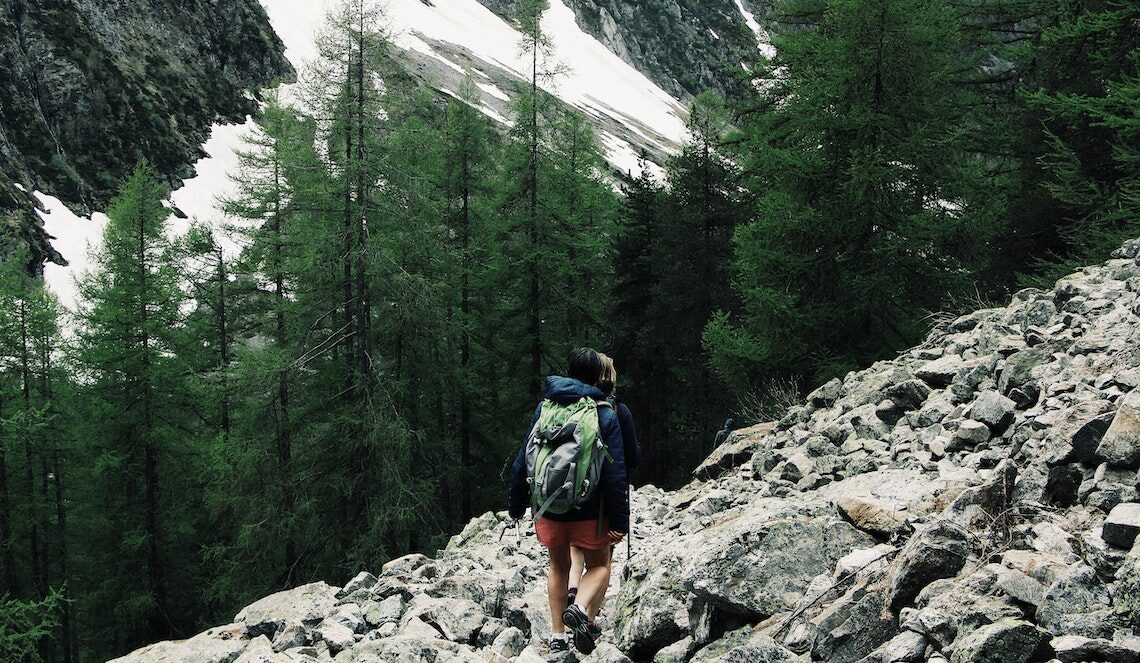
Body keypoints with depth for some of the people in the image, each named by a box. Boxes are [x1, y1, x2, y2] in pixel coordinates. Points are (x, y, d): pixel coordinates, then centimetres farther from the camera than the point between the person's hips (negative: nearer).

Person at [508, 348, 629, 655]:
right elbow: (615, 473, -10)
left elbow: (523, 460, 5)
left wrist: (516, 504, 15)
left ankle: (557, 635, 19)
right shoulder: (605, 415, -7)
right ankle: (582, 608, -15)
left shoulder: (545, 408, 3)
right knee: (599, 565, 15)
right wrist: (619, 522, -7)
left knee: (558, 566, 22)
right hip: (589, 512, -3)